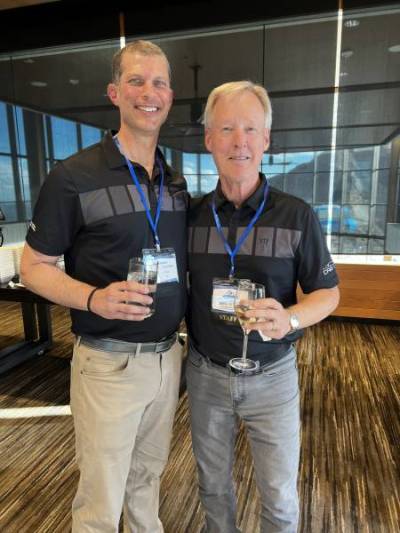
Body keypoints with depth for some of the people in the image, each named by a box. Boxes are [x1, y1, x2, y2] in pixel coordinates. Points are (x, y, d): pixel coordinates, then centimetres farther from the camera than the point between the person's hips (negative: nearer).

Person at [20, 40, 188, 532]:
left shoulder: (176, 182, 7)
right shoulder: (73, 176, -12)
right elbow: (34, 267, -8)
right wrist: (94, 298, -25)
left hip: (167, 356, 5)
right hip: (109, 362, -5)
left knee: (147, 477, 26)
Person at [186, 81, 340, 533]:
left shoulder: (296, 215, -11)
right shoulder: (191, 215, -4)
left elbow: (327, 293, -5)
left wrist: (289, 318, -25)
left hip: (272, 375, -2)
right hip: (206, 373, 2)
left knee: (279, 496, 15)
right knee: (212, 485, 22)